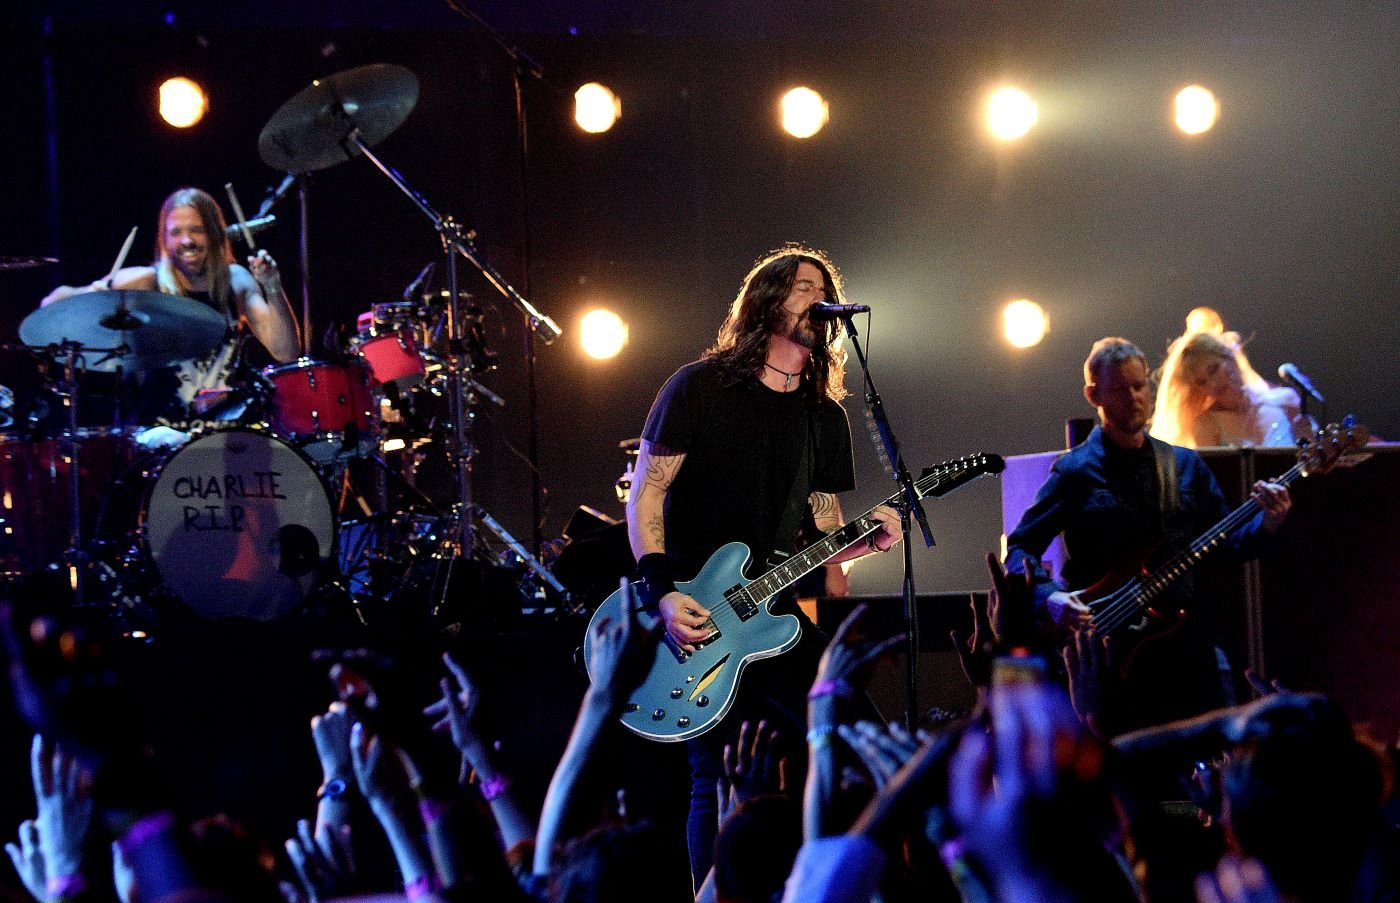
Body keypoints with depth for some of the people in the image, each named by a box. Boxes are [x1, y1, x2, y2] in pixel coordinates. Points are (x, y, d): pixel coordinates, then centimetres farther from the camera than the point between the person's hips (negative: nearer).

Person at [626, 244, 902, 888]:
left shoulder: (825, 416, 11)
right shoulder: (701, 387, -3)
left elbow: (822, 528, 14)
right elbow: (645, 495, -3)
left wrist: (867, 540, -8)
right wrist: (662, 593, -15)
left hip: (774, 616, 5)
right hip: (694, 621, -5)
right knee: (718, 781, -8)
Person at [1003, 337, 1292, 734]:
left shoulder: (1184, 465, 14)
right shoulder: (1076, 471, 0)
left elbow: (1228, 541, 14)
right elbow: (1020, 549, -2)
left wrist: (1265, 523, -6)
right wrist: (1049, 599, -20)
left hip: (1186, 631, 4)